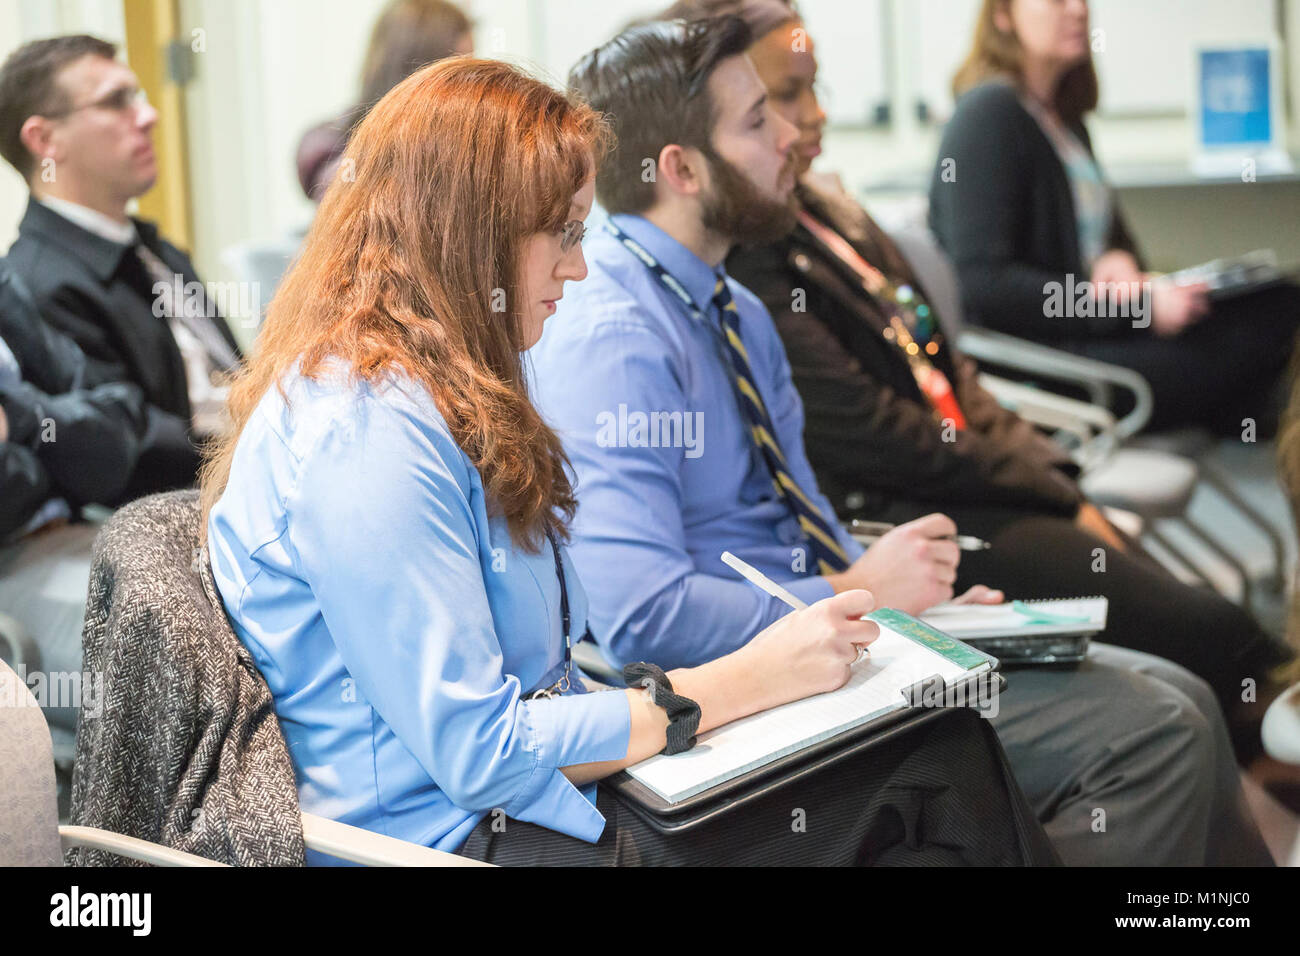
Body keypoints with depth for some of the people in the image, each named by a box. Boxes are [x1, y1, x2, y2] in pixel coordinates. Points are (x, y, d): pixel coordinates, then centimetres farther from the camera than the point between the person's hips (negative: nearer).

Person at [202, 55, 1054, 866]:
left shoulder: (442, 397, 14)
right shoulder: (367, 440, -19)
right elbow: (479, 757, -21)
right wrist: (752, 678, -14)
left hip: (544, 787, 10)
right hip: (461, 837, -10)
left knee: (951, 757, -6)